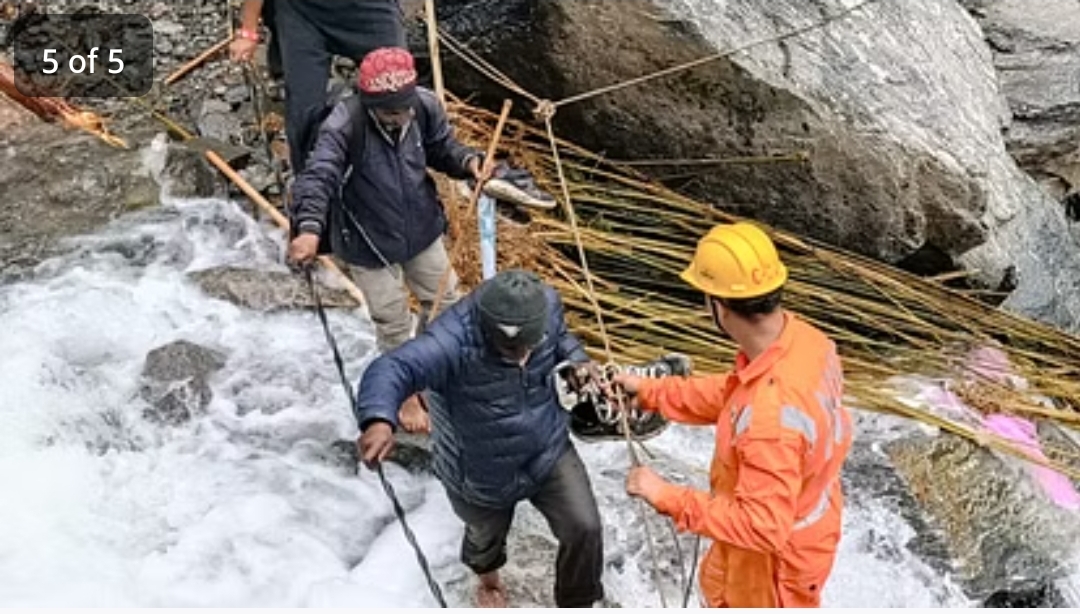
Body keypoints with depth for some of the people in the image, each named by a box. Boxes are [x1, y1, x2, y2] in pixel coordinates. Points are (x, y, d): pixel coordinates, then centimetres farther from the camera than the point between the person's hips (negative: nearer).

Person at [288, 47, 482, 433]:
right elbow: (318, 177, -41)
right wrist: (309, 228, -58)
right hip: (369, 244, -5)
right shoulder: (344, 126, -30)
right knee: (393, 324, 11)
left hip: (422, 230, 5)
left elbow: (442, 149, 2)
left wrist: (468, 161, -20)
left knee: (444, 302, 22)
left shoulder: (426, 106, -16)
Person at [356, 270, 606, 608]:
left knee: (584, 528, -5)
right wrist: (379, 420, -71)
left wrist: (579, 362, -13)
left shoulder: (547, 303, -20)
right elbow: (392, 369, -53)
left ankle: (577, 605, 27)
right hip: (482, 473, -2)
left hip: (549, 451, 3)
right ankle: (488, 577, 67)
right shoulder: (452, 342, -39)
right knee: (486, 534, 27)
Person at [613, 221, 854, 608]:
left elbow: (763, 528, -38)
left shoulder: (770, 416, -45)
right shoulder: (801, 339, -16)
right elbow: (734, 396, 2)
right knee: (722, 587, 36)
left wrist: (668, 498, -34)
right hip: (797, 520, 8)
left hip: (778, 555, -8)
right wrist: (652, 392, 6)